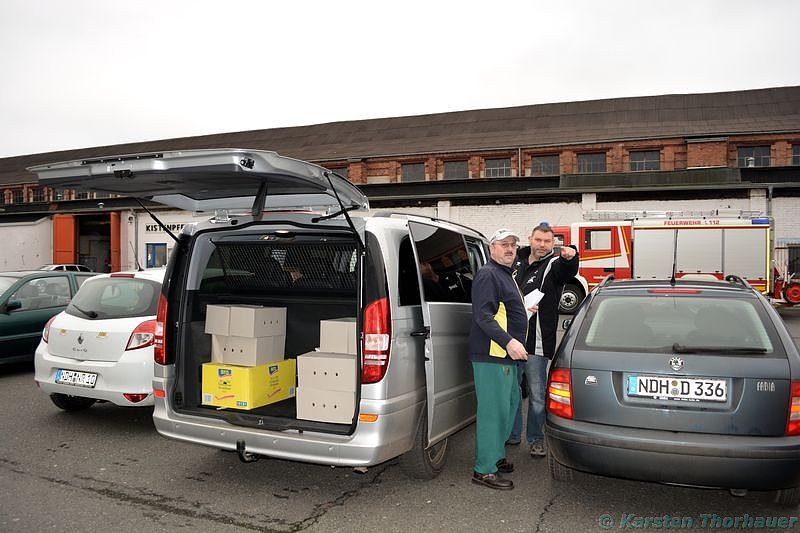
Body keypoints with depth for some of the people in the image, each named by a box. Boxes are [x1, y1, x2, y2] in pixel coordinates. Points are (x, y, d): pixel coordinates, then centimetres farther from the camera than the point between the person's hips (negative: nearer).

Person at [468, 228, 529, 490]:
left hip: (506, 355, 11)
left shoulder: (506, 275, 21)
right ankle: (484, 470, 0)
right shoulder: (488, 275, -12)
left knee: (509, 404, 19)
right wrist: (509, 342, -30)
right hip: (492, 354, -11)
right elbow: (483, 315, -24)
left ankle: (496, 456, 33)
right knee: (493, 410, -8)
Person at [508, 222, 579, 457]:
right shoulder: (516, 262, 10)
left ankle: (536, 439, 21)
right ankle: (512, 434, 31)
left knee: (537, 394, 5)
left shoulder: (555, 264, -5)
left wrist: (570, 257, -53)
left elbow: (569, 270, -31)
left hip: (536, 342, -5)